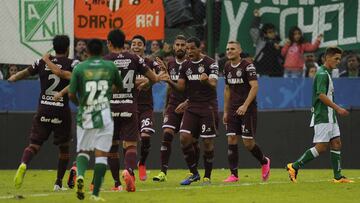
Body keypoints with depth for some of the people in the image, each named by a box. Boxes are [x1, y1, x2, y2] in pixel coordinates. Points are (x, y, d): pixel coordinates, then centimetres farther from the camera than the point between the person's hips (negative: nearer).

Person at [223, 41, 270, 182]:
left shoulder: (247, 66, -11)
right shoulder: (227, 67, 11)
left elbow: (254, 86, -18)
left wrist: (245, 105, -27)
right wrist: (225, 111, 18)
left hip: (248, 109, -6)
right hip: (233, 110, 6)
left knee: (248, 142, -6)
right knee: (231, 140, -3)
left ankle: (264, 162, 22)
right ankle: (234, 175, -1)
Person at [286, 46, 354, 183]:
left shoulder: (327, 73, 18)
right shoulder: (322, 74, -14)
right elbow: (321, 95, -23)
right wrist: (337, 108, -23)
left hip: (330, 117, 10)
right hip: (322, 117, -10)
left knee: (336, 143, 6)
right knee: (321, 147, -11)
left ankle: (338, 176, 7)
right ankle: (294, 166, -6)